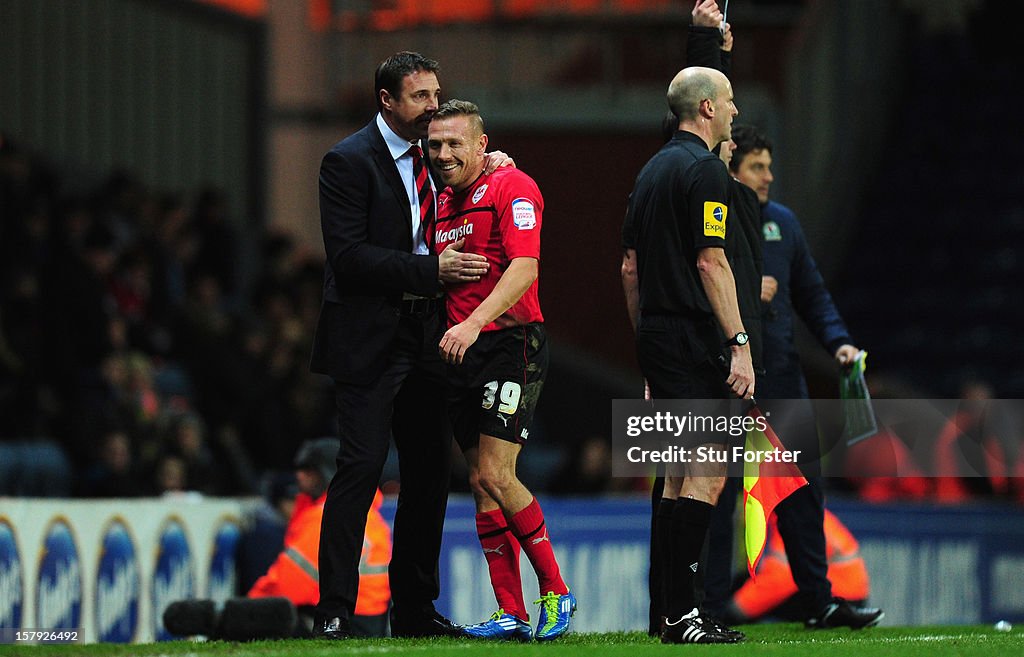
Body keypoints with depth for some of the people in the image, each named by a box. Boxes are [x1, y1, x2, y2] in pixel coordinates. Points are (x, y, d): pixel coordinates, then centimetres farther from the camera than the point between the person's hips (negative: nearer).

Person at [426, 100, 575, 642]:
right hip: (462, 354, 8)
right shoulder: (442, 203, 16)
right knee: (482, 484, 3)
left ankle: (555, 591, -3)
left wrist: (474, 323, -28)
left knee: (495, 475, -15)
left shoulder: (511, 186, -7)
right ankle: (511, 612, 4)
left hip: (511, 342, -8)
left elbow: (524, 266, -19)